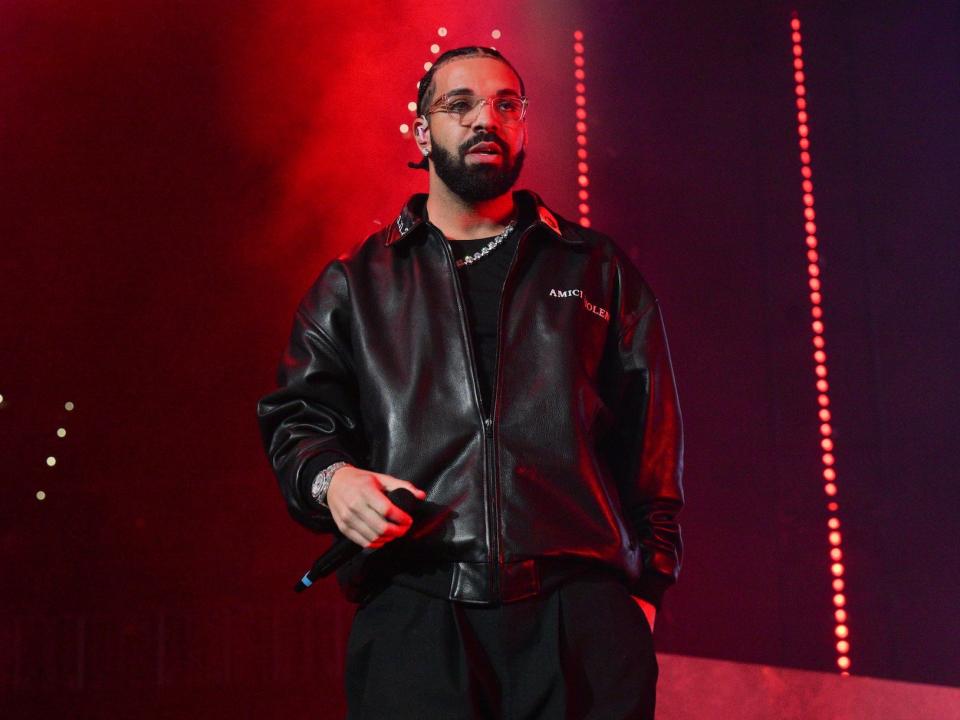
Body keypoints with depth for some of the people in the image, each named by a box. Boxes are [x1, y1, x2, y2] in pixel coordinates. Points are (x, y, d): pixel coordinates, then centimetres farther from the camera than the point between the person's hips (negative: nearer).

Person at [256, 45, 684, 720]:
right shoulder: (355, 284, 19)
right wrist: (330, 478, -6)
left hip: (581, 607, 1)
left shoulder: (599, 271, 17)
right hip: (413, 609, 0)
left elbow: (651, 437, 13)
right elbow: (296, 416, 17)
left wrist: (646, 583, 4)